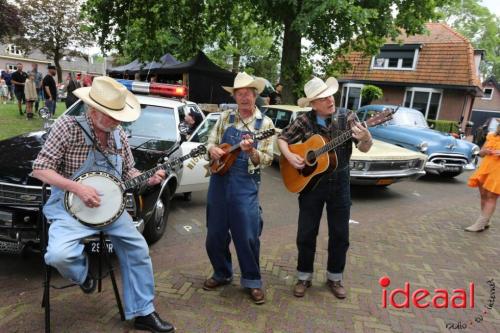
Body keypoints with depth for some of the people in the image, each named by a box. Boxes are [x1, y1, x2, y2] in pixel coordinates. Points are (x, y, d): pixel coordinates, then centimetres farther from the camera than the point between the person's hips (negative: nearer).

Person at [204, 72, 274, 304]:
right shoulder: (225, 117, 9)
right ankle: (222, 274, 33)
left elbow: (267, 159, -4)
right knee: (215, 232, 11)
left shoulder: (265, 123, 1)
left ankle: (252, 281, 19)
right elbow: (211, 141, 14)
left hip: (245, 184, -3)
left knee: (247, 235, -2)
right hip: (219, 180, 4)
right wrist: (212, 149, -9)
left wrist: (251, 151, -23)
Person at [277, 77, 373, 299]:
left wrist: (365, 137, -30)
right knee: (306, 234, 6)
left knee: (340, 234, 9)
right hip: (311, 181, 0)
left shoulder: (347, 117, -5)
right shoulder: (304, 121, -5)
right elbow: (282, 139, 3)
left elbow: (364, 149, -7)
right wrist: (289, 156, -16)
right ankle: (304, 277, 25)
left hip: (339, 182, 1)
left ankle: (334, 277, 29)